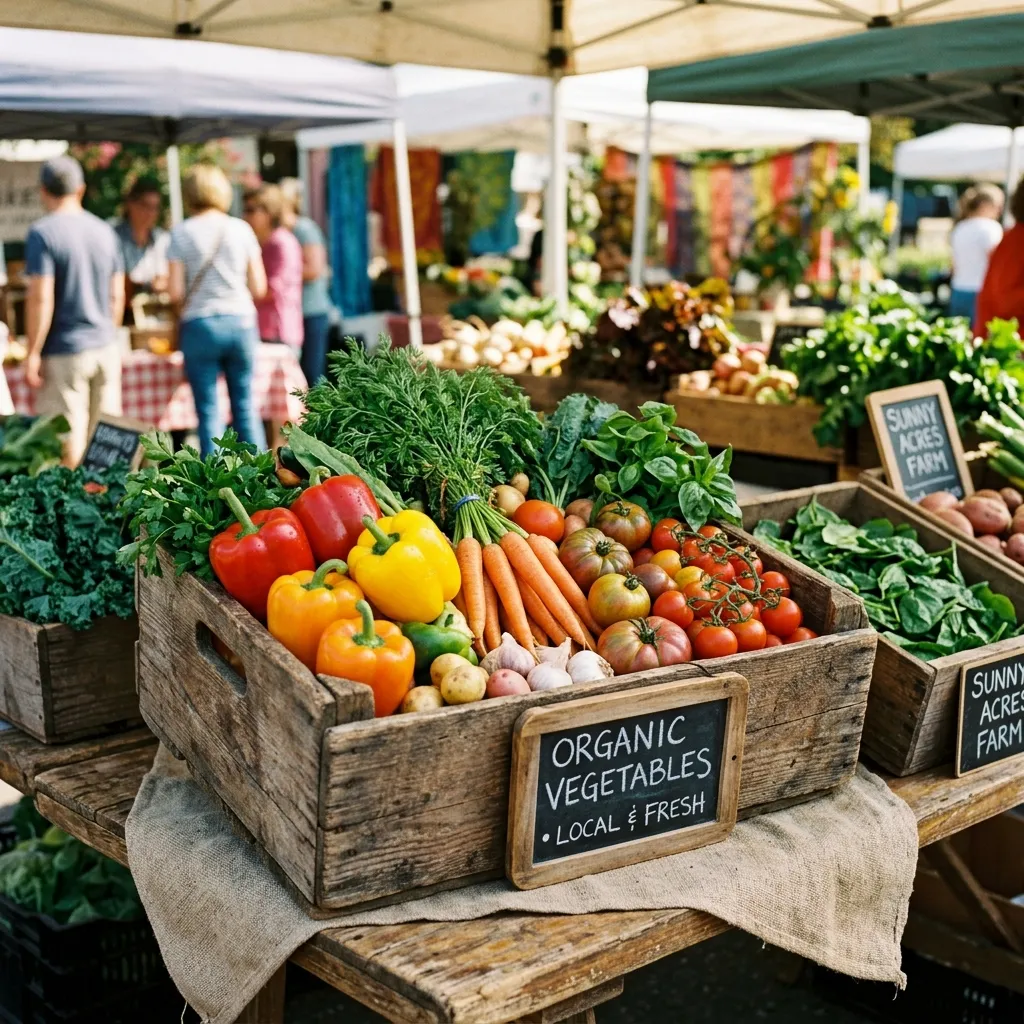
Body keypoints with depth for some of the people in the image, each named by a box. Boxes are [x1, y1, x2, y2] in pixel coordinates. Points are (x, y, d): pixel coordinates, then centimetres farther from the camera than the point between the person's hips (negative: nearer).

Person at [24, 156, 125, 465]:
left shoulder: (42, 233, -9)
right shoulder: (105, 231, 8)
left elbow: (41, 298, -15)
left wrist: (33, 353, -10)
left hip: (64, 350, -5)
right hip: (105, 347, 5)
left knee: (67, 437, 0)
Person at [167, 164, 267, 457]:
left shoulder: (181, 233, -2)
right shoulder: (241, 229, 4)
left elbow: (176, 293, -7)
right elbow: (259, 288, 4)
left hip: (200, 324, -2)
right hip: (241, 321, 2)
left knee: (208, 410, 2)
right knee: (245, 406, 9)